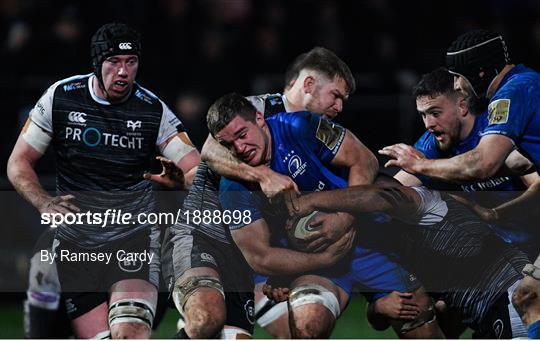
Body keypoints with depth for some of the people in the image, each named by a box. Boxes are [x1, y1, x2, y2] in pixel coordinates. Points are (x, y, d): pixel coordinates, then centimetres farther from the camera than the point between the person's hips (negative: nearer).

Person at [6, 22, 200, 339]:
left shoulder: (153, 109, 0)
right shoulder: (60, 97, 2)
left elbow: (198, 169, 0)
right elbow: (19, 163, 7)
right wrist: (45, 203, -12)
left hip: (134, 233, -1)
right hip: (75, 243, 1)